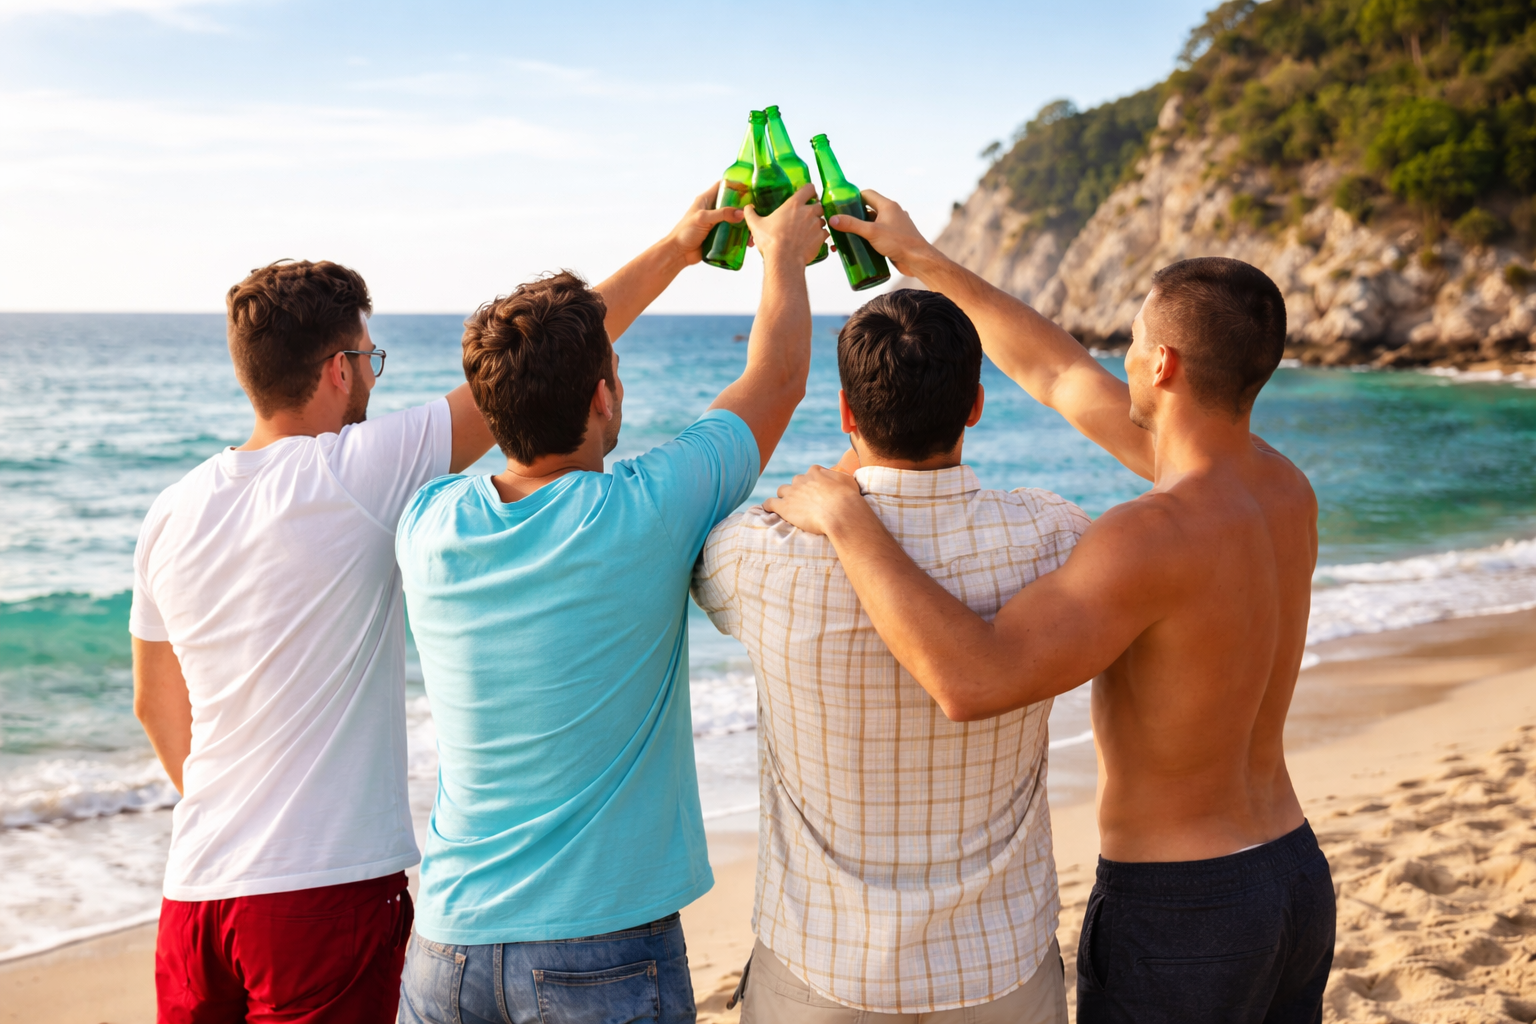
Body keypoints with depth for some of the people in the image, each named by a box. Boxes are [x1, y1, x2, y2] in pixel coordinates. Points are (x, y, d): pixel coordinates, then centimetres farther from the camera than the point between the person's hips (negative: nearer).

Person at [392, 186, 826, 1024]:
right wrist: (784, 254, 17)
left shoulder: (429, 526, -7)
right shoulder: (639, 518, -18)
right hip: (601, 954, -3)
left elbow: (533, 393, 12)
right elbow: (777, 378, -2)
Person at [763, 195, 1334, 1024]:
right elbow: (1059, 377, 7)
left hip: (1176, 914, -8)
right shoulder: (1286, 491, -1)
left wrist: (844, 515, -29)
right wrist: (924, 261, 11)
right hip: (1296, 880, 8)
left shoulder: (1157, 537, -28)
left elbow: (972, 680, -41)